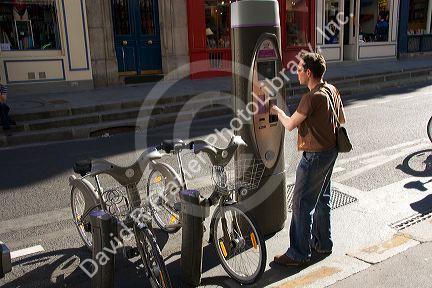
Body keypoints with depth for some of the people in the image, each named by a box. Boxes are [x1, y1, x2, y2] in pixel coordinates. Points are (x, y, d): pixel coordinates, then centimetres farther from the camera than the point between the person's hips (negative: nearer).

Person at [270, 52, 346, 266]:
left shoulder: (312, 98, -23)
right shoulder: (332, 90, 5)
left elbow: (290, 125, -18)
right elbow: (342, 119, 15)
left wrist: (278, 111, 0)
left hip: (315, 156, -10)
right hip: (331, 150, 10)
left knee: (302, 203, -1)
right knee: (322, 198, 20)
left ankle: (299, 254, 7)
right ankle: (323, 243, 34)